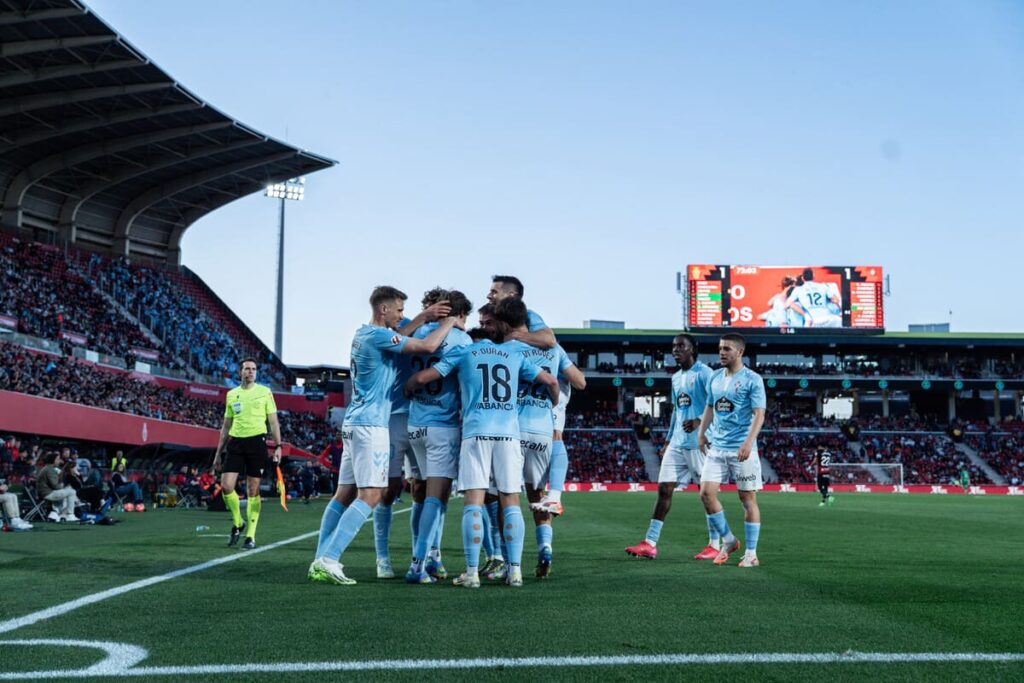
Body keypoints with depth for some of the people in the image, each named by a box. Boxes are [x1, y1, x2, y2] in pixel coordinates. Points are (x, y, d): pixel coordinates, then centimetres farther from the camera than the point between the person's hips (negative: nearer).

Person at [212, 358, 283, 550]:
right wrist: (219, 452, 15)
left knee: (253, 491, -1)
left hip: (257, 441, -3)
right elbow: (226, 426, 17)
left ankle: (250, 536, 7)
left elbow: (273, 421, 4)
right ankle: (237, 523, 16)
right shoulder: (231, 394, 12)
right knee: (226, 486, -8)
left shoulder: (265, 392, 4)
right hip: (235, 442, 3)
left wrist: (278, 446, -5)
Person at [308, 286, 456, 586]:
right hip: (370, 424, -10)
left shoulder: (363, 333, 16)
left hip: (354, 423, 10)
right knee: (370, 494, -12)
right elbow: (428, 346, -14)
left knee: (345, 493, 9)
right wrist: (449, 322, 1)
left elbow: (398, 337, 31)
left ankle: (321, 560, 7)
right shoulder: (378, 335, -13)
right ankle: (328, 561, -18)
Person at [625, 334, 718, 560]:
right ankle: (650, 543, -1)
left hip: (698, 442, -7)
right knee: (664, 488, 1)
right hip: (677, 443, 7)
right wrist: (668, 441, 22)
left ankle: (714, 544, 9)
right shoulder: (676, 378, 18)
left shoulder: (703, 373, -7)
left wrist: (700, 421, -31)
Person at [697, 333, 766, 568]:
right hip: (716, 447, 6)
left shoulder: (752, 380, -7)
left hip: (741, 449, -6)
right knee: (706, 492, -3)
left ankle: (751, 553, 9)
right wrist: (701, 432, 10)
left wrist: (748, 442, -24)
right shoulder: (715, 377, 12)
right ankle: (728, 541, 14)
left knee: (748, 498, 1)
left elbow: (759, 414, -13)